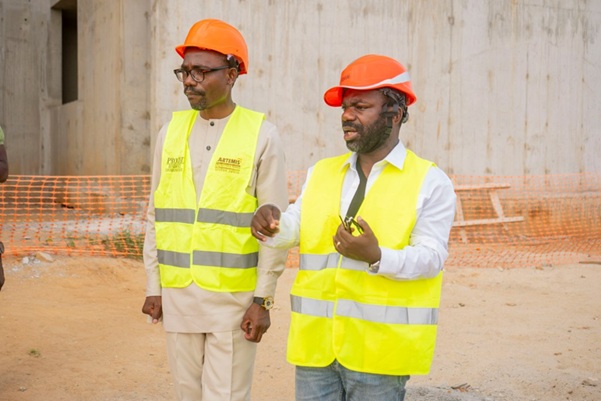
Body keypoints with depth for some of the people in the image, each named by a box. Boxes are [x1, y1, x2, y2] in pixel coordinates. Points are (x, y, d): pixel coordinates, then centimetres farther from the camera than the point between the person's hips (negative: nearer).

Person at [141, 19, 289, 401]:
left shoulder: (261, 134, -6)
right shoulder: (172, 131, 7)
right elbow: (156, 215, 11)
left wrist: (263, 299, -10)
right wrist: (154, 286, 8)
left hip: (234, 296, -4)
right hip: (177, 294, 4)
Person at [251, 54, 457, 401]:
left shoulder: (430, 182, -2)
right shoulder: (321, 173, 13)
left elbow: (430, 257, -11)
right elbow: (294, 227, 0)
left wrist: (376, 257, -28)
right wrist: (270, 223, -22)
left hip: (379, 348, -4)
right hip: (316, 342, 4)